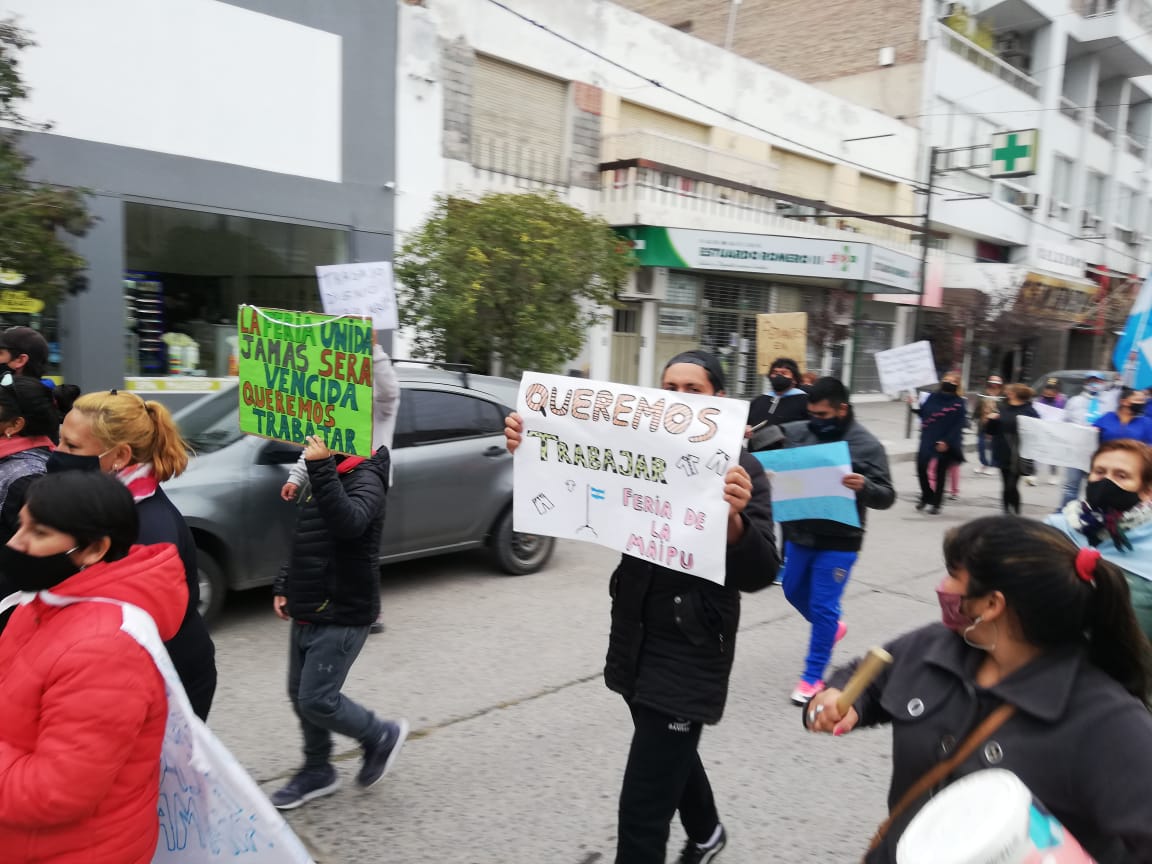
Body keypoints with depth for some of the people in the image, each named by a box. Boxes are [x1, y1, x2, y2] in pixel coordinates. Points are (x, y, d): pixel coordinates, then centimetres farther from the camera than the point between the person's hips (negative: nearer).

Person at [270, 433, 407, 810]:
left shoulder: (365, 478, -16)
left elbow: (349, 523, -38)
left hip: (342, 615, -9)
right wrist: (284, 586, 12)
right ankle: (317, 772, 33)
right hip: (308, 611, 9)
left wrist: (321, 469, -42)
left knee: (316, 700, -6)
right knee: (300, 695, 15)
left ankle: (382, 736, 17)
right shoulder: (329, 477, 12)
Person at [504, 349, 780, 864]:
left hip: (691, 653, -6)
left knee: (642, 811, -5)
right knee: (671, 754, 29)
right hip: (635, 638, 6)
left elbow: (759, 574, -20)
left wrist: (734, 519, -41)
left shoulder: (739, 469, -13)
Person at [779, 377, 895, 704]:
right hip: (798, 533, 5)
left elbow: (886, 496, -10)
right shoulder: (797, 433, -3)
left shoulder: (867, 445, -11)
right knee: (794, 591, 23)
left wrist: (864, 486, -32)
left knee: (823, 607, 2)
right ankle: (832, 627, 52)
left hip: (838, 541, -5)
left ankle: (813, 677, 18)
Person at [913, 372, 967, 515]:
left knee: (940, 472, 3)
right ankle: (926, 497, 22)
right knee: (921, 467, 0)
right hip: (927, 440, 3)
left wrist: (947, 442, -18)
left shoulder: (959, 404, -6)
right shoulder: (933, 397, 6)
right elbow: (922, 412, 12)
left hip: (945, 444, -3)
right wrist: (914, 406, -5)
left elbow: (958, 426, -11)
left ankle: (936, 504, 13)